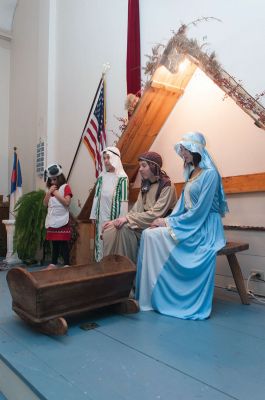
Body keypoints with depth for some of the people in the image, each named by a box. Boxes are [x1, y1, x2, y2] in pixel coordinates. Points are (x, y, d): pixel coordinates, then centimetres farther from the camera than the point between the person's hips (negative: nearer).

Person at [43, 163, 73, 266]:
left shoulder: (65, 187, -5)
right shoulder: (50, 189, 16)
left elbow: (67, 202, -16)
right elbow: (45, 204, 10)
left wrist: (56, 193, -12)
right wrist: (49, 192, -3)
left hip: (62, 221, -6)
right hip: (52, 221, 6)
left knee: (64, 243, -3)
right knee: (54, 243, 13)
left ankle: (67, 264, 3)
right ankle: (53, 263, 20)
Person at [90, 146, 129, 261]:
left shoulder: (122, 178, -6)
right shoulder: (101, 176, 9)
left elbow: (124, 200, -8)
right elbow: (96, 196, 10)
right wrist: (93, 215, 7)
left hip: (114, 216, -4)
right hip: (101, 216, 5)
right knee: (101, 241, 9)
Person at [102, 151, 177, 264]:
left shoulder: (167, 187, -11)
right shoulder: (145, 185, 12)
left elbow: (156, 214, -20)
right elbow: (136, 209, 6)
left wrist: (128, 218, -24)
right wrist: (117, 220, -9)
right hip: (144, 223, 7)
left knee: (124, 228, -29)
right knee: (110, 231, -15)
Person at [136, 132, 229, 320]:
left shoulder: (209, 173, -12)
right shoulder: (191, 173, 14)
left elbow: (200, 210, -18)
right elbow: (182, 203, 12)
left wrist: (169, 223, -16)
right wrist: (167, 220, -5)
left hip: (204, 228, -8)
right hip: (190, 224, 8)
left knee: (156, 236, -21)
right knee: (149, 234, -11)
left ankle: (161, 298, -8)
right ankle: (154, 295, -5)